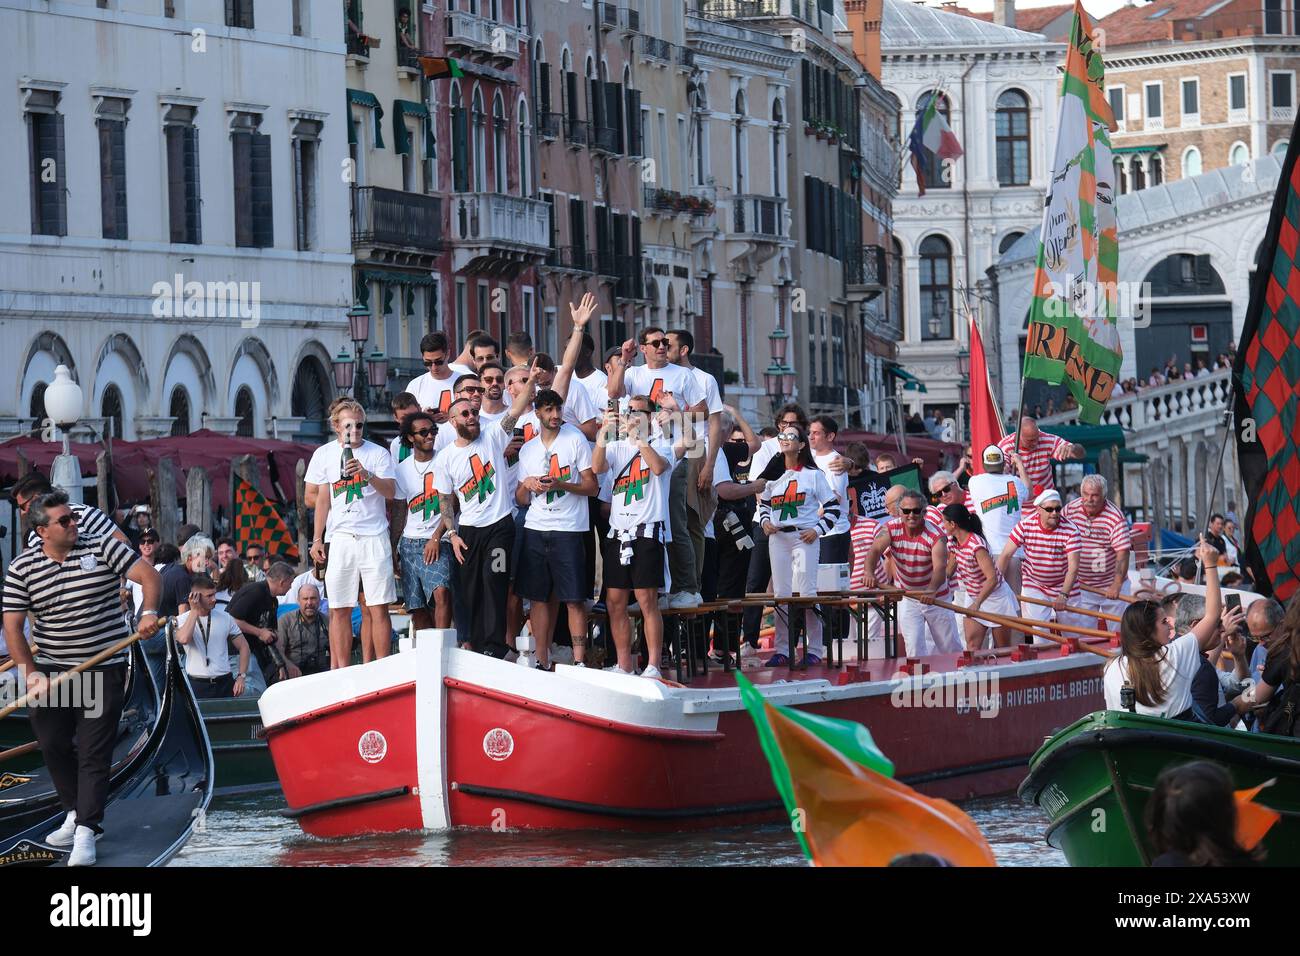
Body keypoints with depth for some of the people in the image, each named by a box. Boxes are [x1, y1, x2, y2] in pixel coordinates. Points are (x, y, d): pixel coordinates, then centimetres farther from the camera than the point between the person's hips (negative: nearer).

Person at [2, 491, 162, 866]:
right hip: (51, 668, 2)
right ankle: (75, 814, 28)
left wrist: (149, 613, -27)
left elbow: (149, 576, -9)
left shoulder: (103, 547, -6)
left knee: (94, 752, -6)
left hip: (104, 669, -2)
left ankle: (86, 830, -6)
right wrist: (32, 674, -12)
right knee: (53, 745, 8)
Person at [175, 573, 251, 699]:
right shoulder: (183, 620, 0)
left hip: (224, 683, 2)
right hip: (197, 684, -2)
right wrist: (195, 611, -14)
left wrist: (241, 677, 1)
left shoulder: (225, 618, 8)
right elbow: (183, 639, -22)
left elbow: (243, 647, 13)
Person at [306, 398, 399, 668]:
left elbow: (390, 492, -4)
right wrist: (317, 539, 7)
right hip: (339, 537, 2)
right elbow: (318, 497, 13)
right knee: (340, 610, 0)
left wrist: (367, 475, -21)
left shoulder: (377, 453, 5)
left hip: (374, 537, -2)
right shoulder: (324, 454, 11)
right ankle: (341, 673, 2)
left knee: (377, 608, -5)